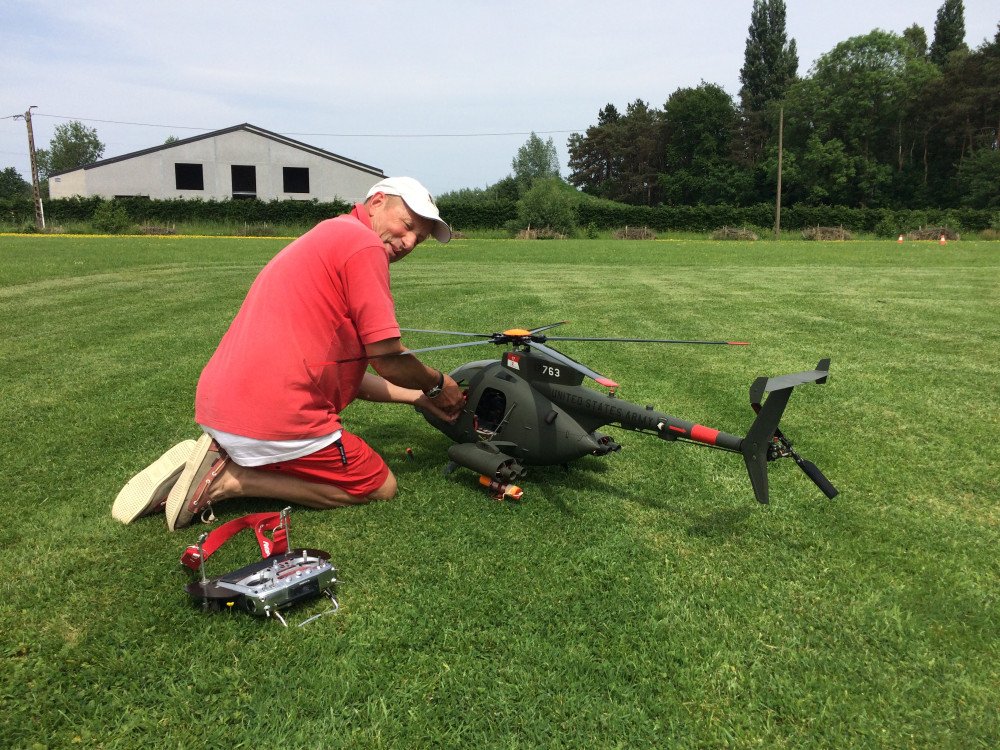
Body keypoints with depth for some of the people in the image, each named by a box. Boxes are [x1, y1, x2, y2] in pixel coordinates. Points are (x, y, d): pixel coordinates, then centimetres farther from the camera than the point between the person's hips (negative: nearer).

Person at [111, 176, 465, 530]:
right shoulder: (364, 243, -10)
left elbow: (343, 370, 21)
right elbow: (389, 360, -11)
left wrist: (417, 396, 21)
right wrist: (435, 384, 9)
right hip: (274, 418, -10)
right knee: (381, 486, 10)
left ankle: (220, 459, 11)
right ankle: (231, 481, -2)